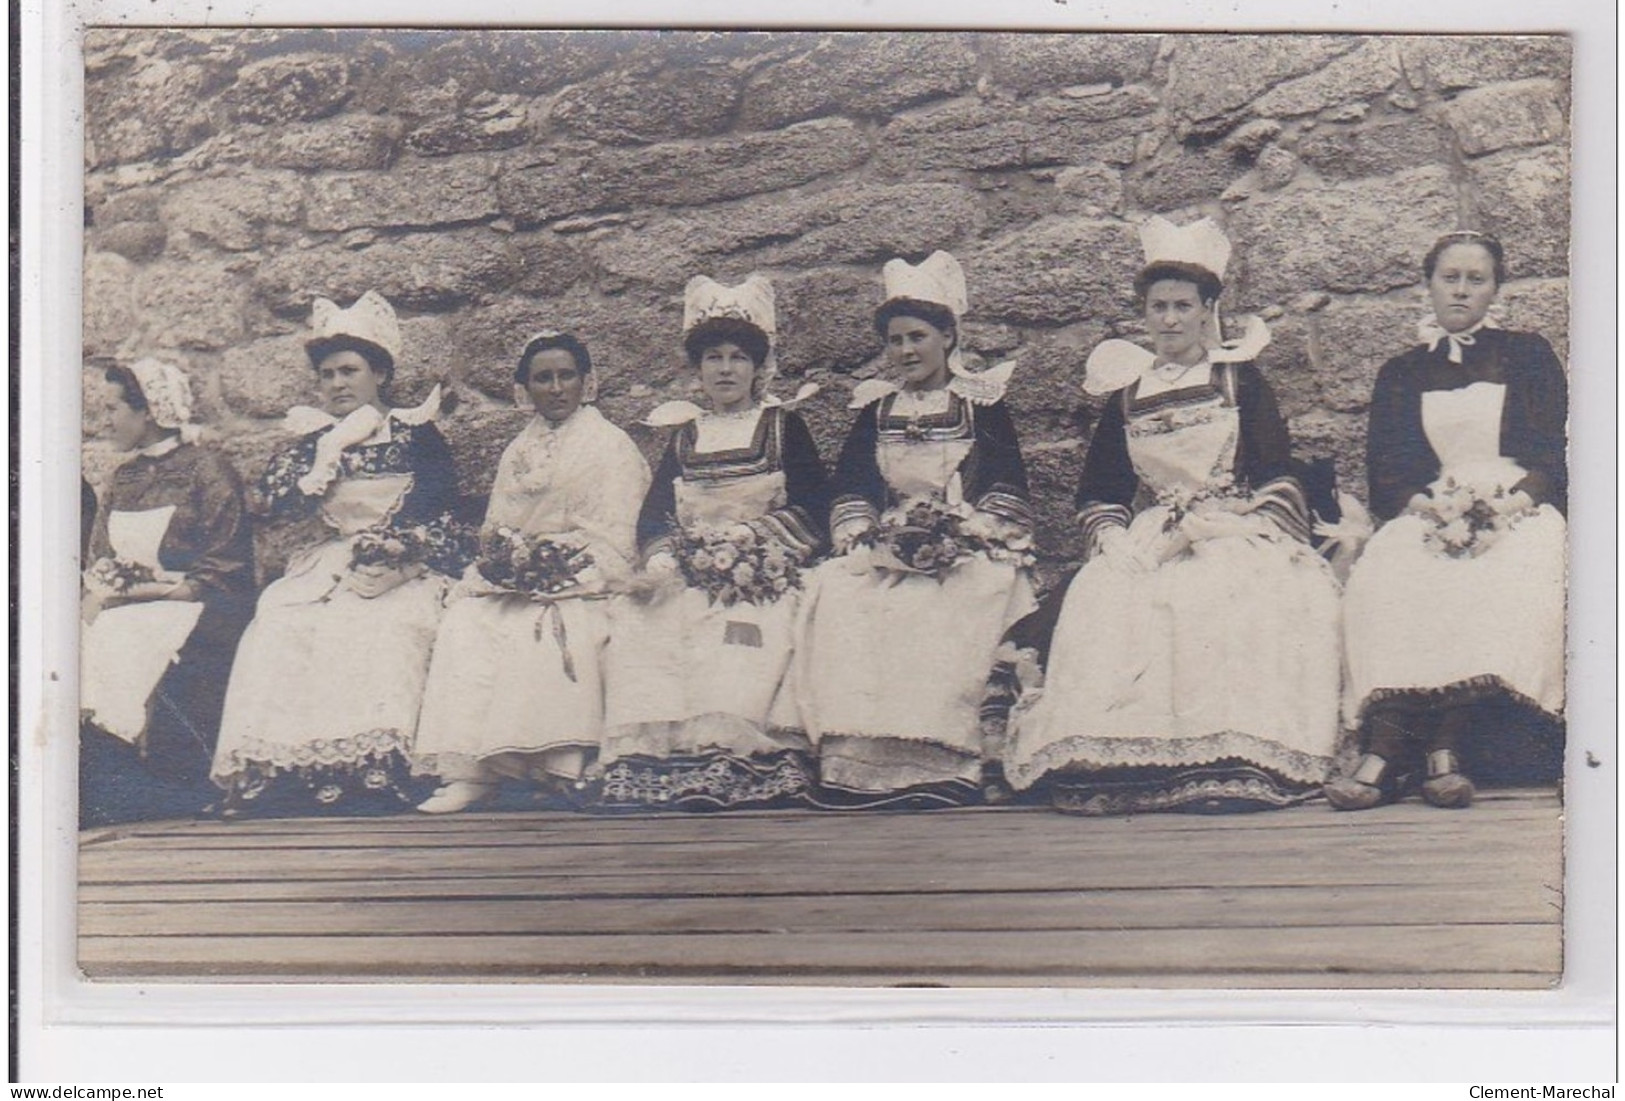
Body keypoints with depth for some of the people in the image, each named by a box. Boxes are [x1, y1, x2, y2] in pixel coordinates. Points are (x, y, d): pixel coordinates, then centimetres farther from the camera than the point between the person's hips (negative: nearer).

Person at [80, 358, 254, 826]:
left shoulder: (207, 470, -2)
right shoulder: (123, 478, 21)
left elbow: (221, 572, -9)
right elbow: (97, 560, 19)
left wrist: (139, 590, -16)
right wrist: (100, 590, -6)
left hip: (187, 611, -6)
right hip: (125, 609, 6)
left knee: (114, 645, -30)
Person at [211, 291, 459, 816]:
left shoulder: (416, 433, 4)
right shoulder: (314, 438, 15)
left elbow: (437, 517, -4)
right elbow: (274, 499, 1)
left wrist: (382, 556, -14)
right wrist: (331, 449, -3)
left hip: (401, 572, -4)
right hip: (328, 568, 4)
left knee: (380, 631, -32)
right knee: (279, 628, -21)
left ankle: (371, 769, -30)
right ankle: (273, 771, -21)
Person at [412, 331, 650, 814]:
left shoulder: (612, 446, 4)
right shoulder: (518, 451, 21)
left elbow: (614, 540, -5)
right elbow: (496, 526, 18)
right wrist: (506, 550, -5)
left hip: (580, 580, -5)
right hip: (517, 576, 5)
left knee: (541, 632, -35)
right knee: (464, 624, -24)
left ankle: (558, 766, -28)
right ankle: (470, 770, -27)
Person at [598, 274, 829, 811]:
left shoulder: (784, 426, 14)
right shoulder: (684, 433, 22)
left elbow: (812, 510, 3)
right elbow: (654, 511, 10)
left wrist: (746, 544, -11)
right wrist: (660, 558, -11)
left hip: (764, 576, -3)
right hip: (685, 575, 3)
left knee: (738, 644, -31)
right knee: (640, 627, -24)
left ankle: (741, 779, -31)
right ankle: (651, 773, -29)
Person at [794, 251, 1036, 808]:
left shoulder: (981, 402, 12)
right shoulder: (875, 408, 20)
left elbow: (1005, 492, 2)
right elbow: (849, 491, 11)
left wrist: (957, 538, -13)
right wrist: (865, 542, -9)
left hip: (970, 551, -2)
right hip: (883, 554, 3)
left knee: (956, 609, -34)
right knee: (836, 592, -27)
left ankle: (938, 771, -32)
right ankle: (856, 763, -31)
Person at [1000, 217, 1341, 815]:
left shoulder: (1240, 377, 12)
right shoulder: (1125, 388, 17)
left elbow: (1278, 475, 4)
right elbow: (1098, 490, 13)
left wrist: (1253, 534, -13)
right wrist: (1116, 543, -6)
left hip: (1236, 533, -1)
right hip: (1147, 541, 2)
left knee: (1255, 597, -35)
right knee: (1104, 601, -30)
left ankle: (1240, 761, -32)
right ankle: (1109, 758, -31)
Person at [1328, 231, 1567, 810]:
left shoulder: (1529, 355, 18)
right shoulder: (1401, 372, 21)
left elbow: (1555, 453, 7)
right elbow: (1385, 467, 8)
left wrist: (1513, 502, -14)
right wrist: (1424, 503, -14)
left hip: (1519, 512, -1)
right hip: (1429, 516, 1)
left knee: (1510, 585, -37)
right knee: (1386, 583, -35)